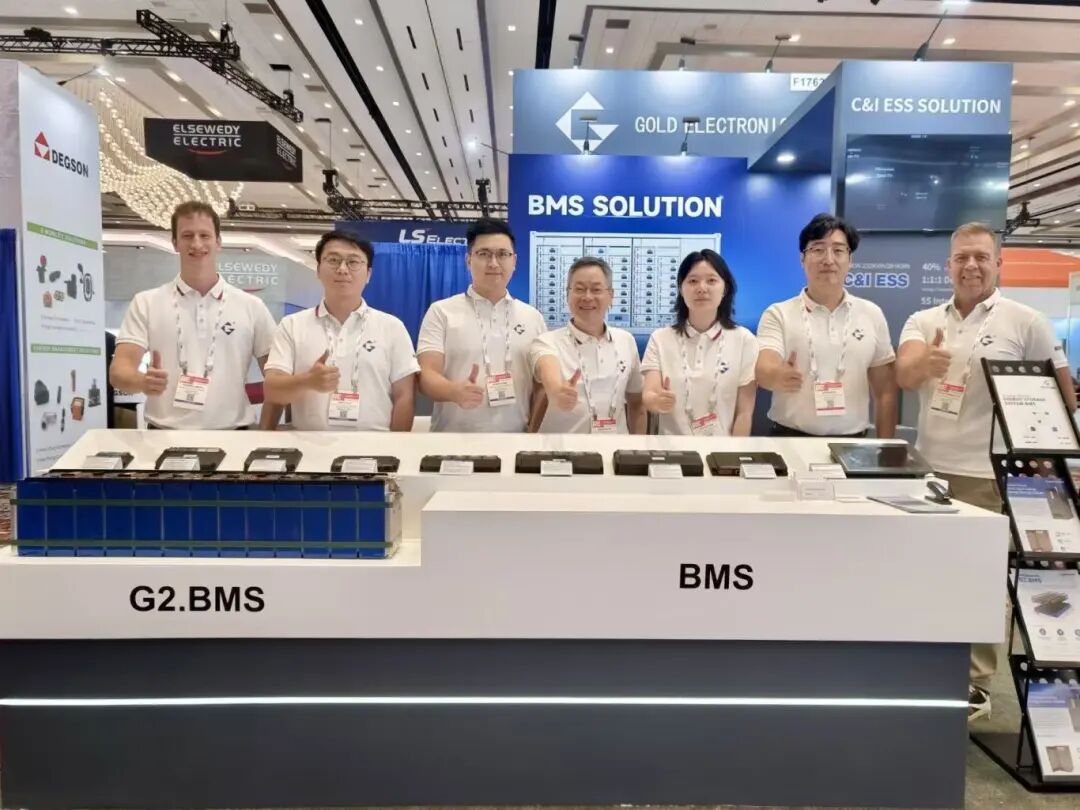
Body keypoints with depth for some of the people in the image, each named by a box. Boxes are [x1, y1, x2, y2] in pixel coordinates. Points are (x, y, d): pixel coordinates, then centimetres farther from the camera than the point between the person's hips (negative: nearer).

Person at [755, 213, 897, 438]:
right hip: (790, 439, -2)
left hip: (852, 442, 2)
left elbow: (885, 392, 8)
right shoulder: (778, 314, -3)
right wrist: (778, 377, -41)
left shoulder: (872, 315, 5)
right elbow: (764, 370, -19)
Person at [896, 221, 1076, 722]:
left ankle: (975, 685, 18)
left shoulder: (1026, 322, -2)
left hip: (988, 473, -3)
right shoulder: (923, 322, 6)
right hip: (928, 468, 4)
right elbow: (904, 376, -12)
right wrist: (926, 361, -34)